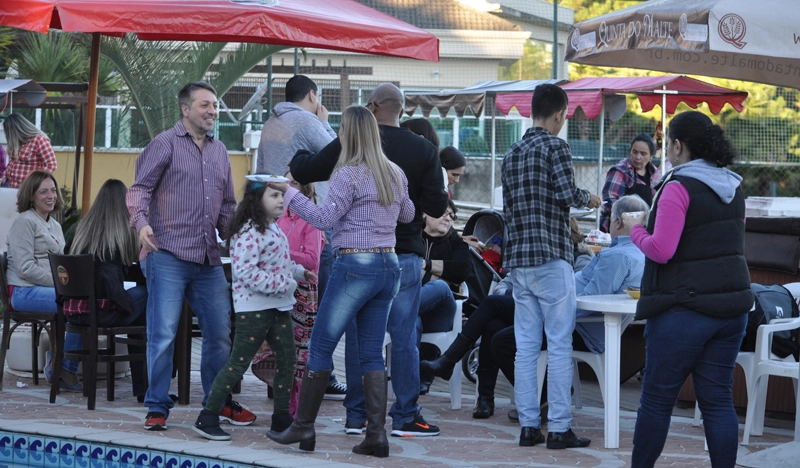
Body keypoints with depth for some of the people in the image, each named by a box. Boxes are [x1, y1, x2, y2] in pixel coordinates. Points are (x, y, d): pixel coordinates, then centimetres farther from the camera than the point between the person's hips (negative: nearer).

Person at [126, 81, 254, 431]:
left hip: (209, 259, 6)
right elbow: (140, 188, -6)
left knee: (220, 333, 9)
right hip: (168, 256, -6)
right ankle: (157, 408, 2)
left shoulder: (219, 152, 18)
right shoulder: (166, 144, 0)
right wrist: (142, 222, -23)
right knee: (163, 334, -6)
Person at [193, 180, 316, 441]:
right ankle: (207, 418, 0)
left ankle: (281, 418, 22)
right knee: (238, 363, -7)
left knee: (287, 360, 11)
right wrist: (280, 283, -24)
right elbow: (244, 270, -25)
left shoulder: (274, 230, 14)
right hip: (253, 308, -9)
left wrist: (300, 272, 16)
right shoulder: (250, 232, -17)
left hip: (279, 306, 9)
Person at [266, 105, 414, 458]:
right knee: (372, 353, 8)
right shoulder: (395, 174, 11)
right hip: (389, 265, 7)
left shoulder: (349, 174, -11)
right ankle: (376, 434, 2)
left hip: (355, 266, -7)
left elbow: (325, 218, -13)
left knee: (321, 345, 2)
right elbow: (407, 215, 26)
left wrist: (290, 193, -5)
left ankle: (303, 426, 5)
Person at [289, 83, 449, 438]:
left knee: (358, 334, 8)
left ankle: (356, 414, 12)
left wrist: (300, 153, 22)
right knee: (403, 336, 2)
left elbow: (302, 171, 1)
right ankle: (405, 416, 2)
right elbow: (437, 207, -3)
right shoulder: (424, 151, -2)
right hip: (405, 253, 0)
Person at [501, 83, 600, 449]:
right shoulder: (554, 146, -6)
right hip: (551, 257, -7)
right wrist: (588, 198, 1)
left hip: (518, 258, 7)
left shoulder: (512, 153, 15)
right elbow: (567, 193, -18)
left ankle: (529, 425, 8)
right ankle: (559, 429, -3)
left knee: (526, 345, 7)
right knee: (559, 345, -3)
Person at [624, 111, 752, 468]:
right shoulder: (733, 187, 10)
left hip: (686, 307, -7)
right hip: (733, 304, 7)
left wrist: (635, 229, -1)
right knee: (718, 400, 9)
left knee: (657, 398, 5)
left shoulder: (679, 187, -13)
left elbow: (661, 250, -19)